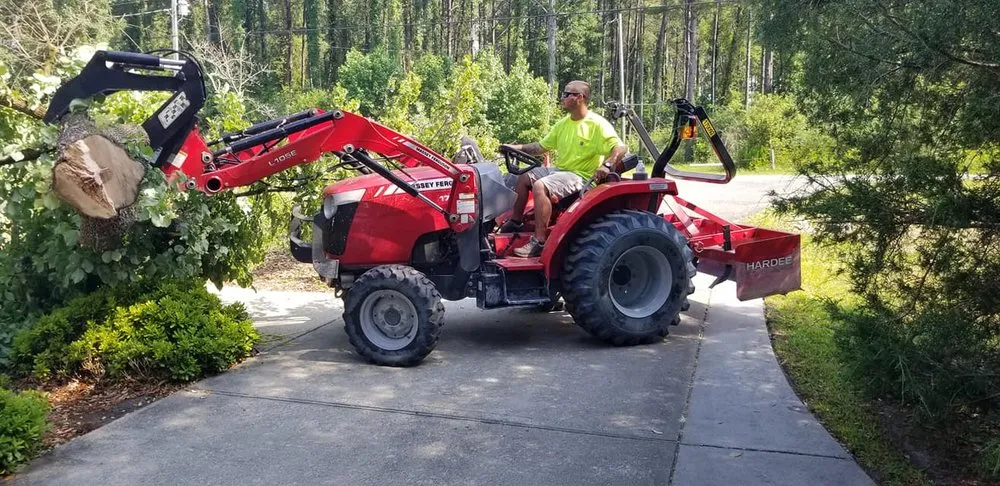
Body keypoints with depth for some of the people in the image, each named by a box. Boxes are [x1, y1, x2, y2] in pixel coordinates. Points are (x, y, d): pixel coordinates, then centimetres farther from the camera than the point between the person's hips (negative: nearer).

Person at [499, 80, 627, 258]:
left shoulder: (597, 124, -13)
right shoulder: (563, 124, 12)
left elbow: (620, 148, -21)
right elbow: (542, 146, 17)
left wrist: (607, 165, -38)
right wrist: (518, 148, 6)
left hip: (581, 176, -9)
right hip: (560, 170, 9)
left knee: (540, 186, -30)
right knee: (524, 177, 10)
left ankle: (539, 242, -29)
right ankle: (515, 223, 18)